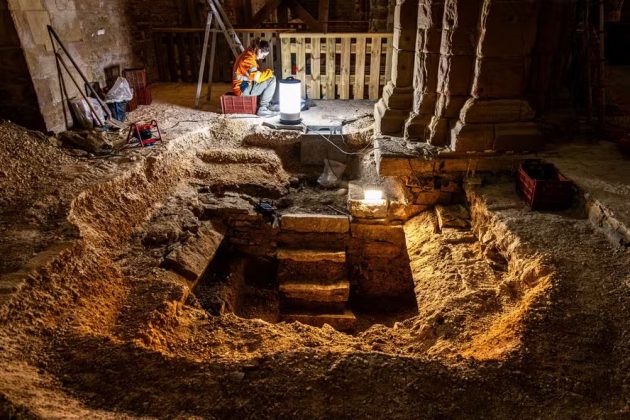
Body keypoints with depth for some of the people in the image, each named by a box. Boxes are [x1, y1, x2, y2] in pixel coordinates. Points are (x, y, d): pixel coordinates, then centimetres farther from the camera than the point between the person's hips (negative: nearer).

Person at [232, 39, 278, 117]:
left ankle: (266, 104, 16)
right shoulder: (249, 58, -21)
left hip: (245, 85, 10)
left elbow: (254, 74, 20)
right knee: (272, 80, -15)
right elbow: (257, 77, -25)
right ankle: (262, 109, -12)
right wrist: (268, 72, -9)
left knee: (269, 77, 19)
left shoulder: (248, 55, 11)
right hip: (243, 89, -10)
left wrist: (266, 72, 5)